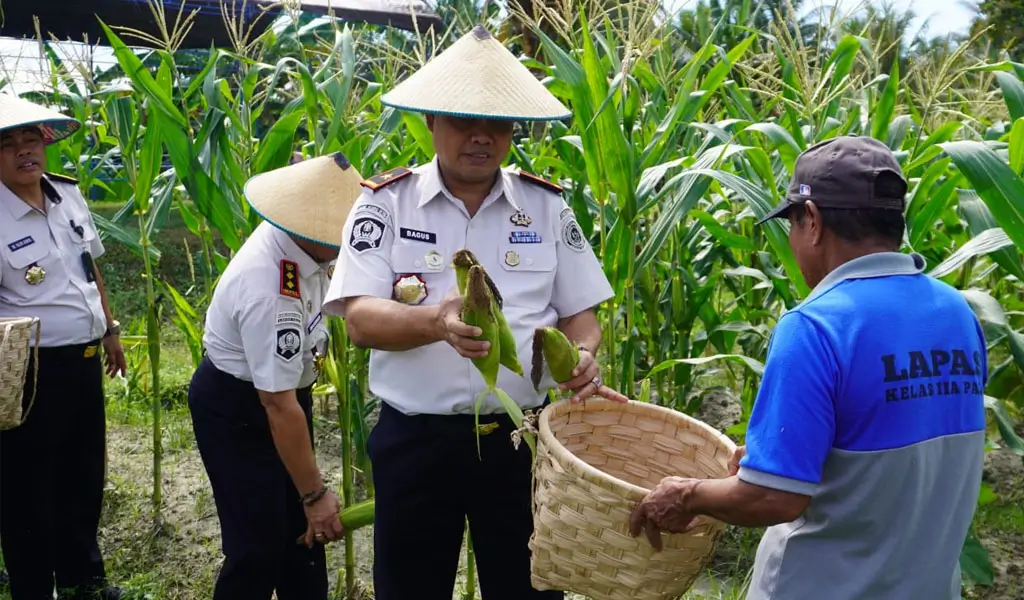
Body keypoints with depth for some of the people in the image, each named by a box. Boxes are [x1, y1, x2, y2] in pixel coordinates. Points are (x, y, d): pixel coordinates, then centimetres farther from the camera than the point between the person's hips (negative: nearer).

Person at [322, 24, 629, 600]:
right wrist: (437, 322, -32)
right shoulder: (386, 202, -4)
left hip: (522, 437, 1)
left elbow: (580, 312, 6)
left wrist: (583, 358, -16)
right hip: (414, 440, -1)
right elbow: (361, 319, -13)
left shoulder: (547, 206, 2)